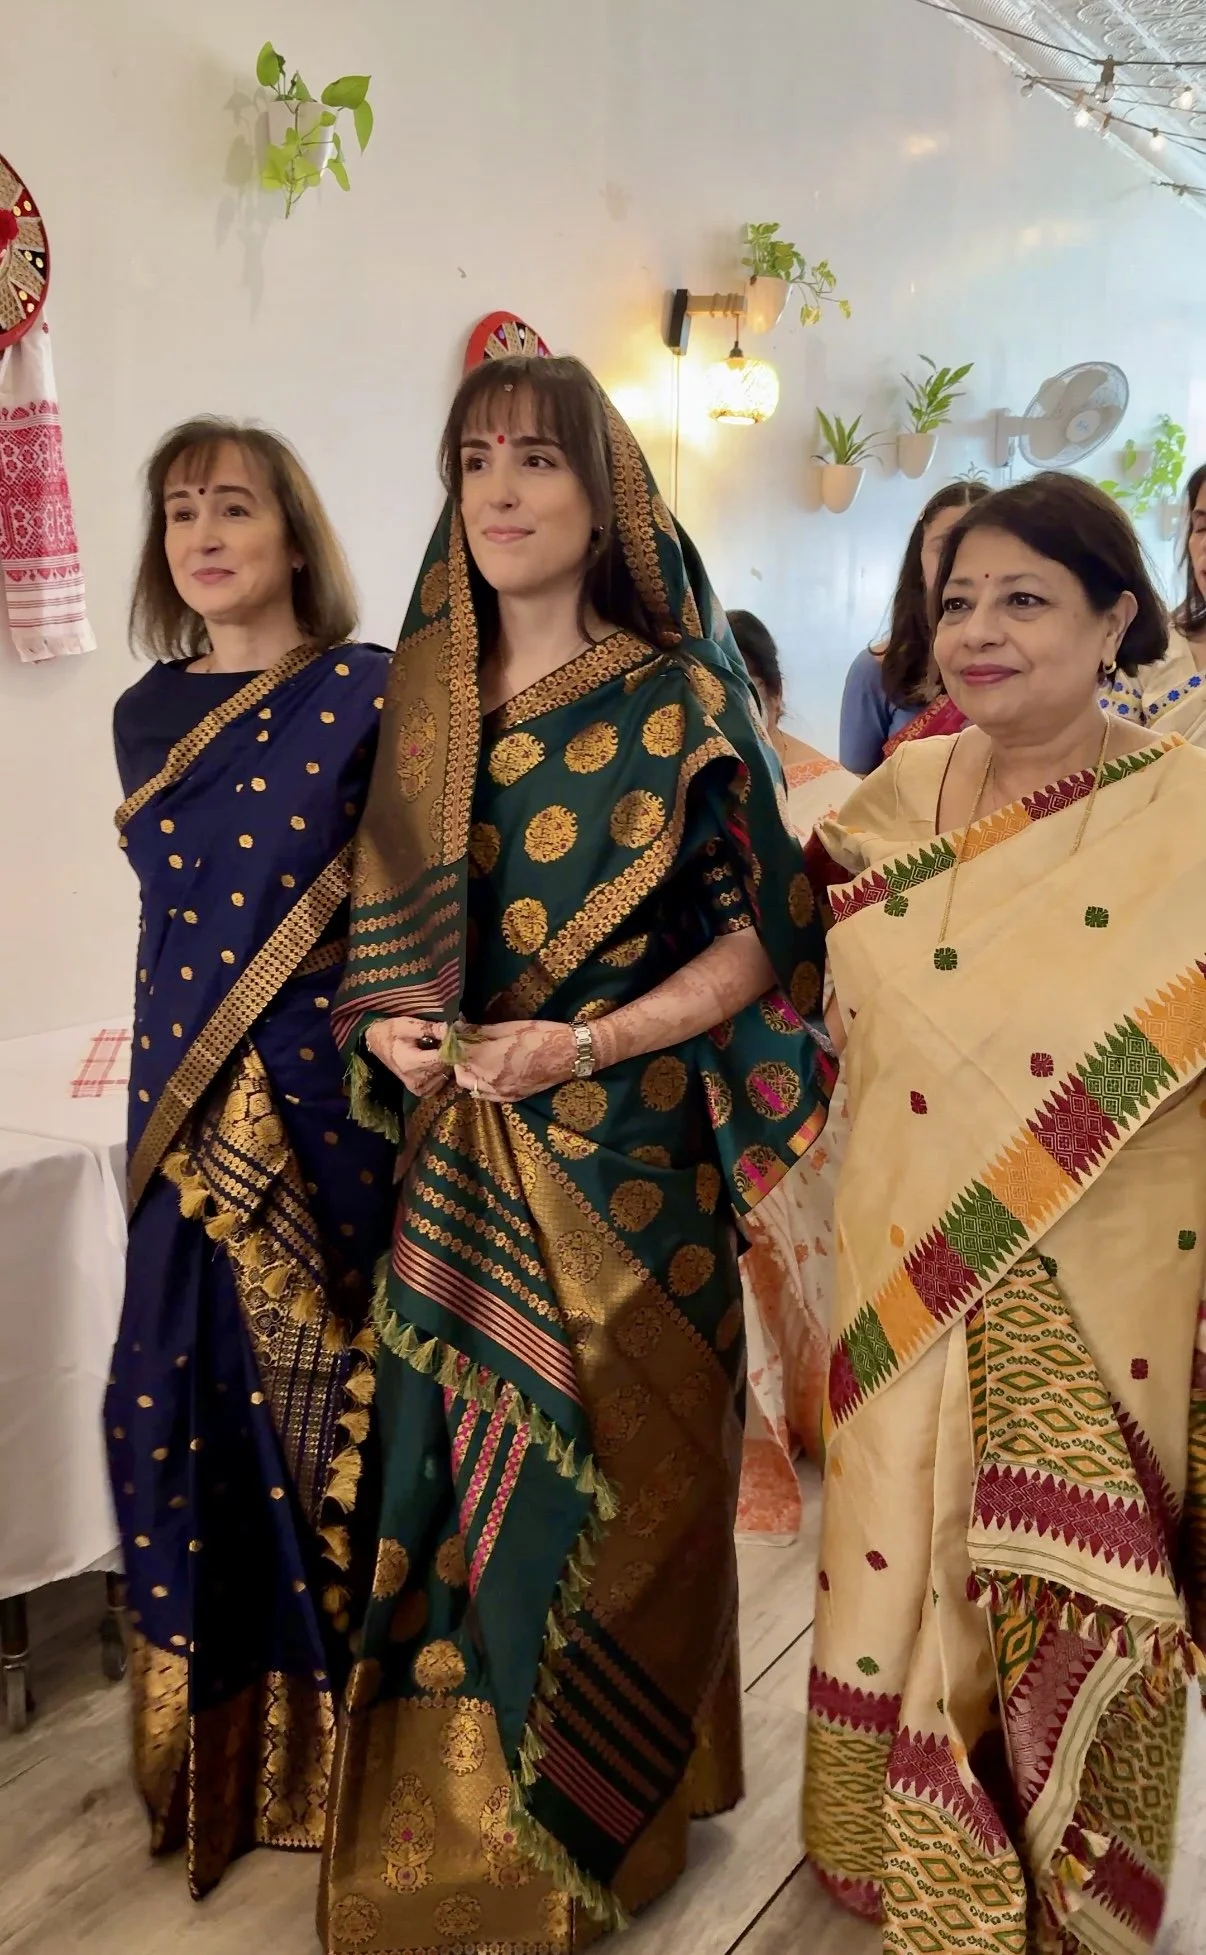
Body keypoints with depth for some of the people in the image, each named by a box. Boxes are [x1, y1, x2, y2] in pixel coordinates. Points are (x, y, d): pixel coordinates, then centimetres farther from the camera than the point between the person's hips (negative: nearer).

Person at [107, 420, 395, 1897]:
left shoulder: (373, 696, -4)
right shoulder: (145, 716, 11)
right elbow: (178, 924, 12)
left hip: (337, 1103, -4)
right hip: (189, 1109, 5)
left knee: (338, 1384, 3)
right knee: (185, 1397, 7)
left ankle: (347, 1740, 24)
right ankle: (219, 1756, 28)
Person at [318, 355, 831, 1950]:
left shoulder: (684, 699, -5)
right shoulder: (423, 698, 8)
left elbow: (766, 932, -6)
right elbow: (385, 914, 14)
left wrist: (588, 1044, -17)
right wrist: (388, 1027, -6)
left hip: (625, 1155, -3)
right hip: (456, 1159, 4)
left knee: (611, 1471, 6)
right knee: (458, 1468, 11)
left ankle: (607, 1810, 31)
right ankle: (454, 1806, 34)